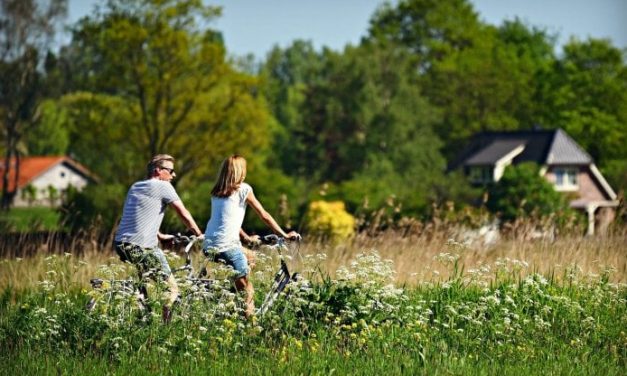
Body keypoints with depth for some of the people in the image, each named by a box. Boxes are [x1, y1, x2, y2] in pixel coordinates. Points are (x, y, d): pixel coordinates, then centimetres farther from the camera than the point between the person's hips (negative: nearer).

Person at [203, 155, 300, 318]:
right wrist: (285, 235, 11)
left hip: (208, 246, 7)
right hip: (228, 247, -7)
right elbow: (264, 215, 4)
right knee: (245, 288, 4)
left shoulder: (216, 192, 17)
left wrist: (246, 237, 35)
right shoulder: (243, 189, 0)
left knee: (249, 258, 27)